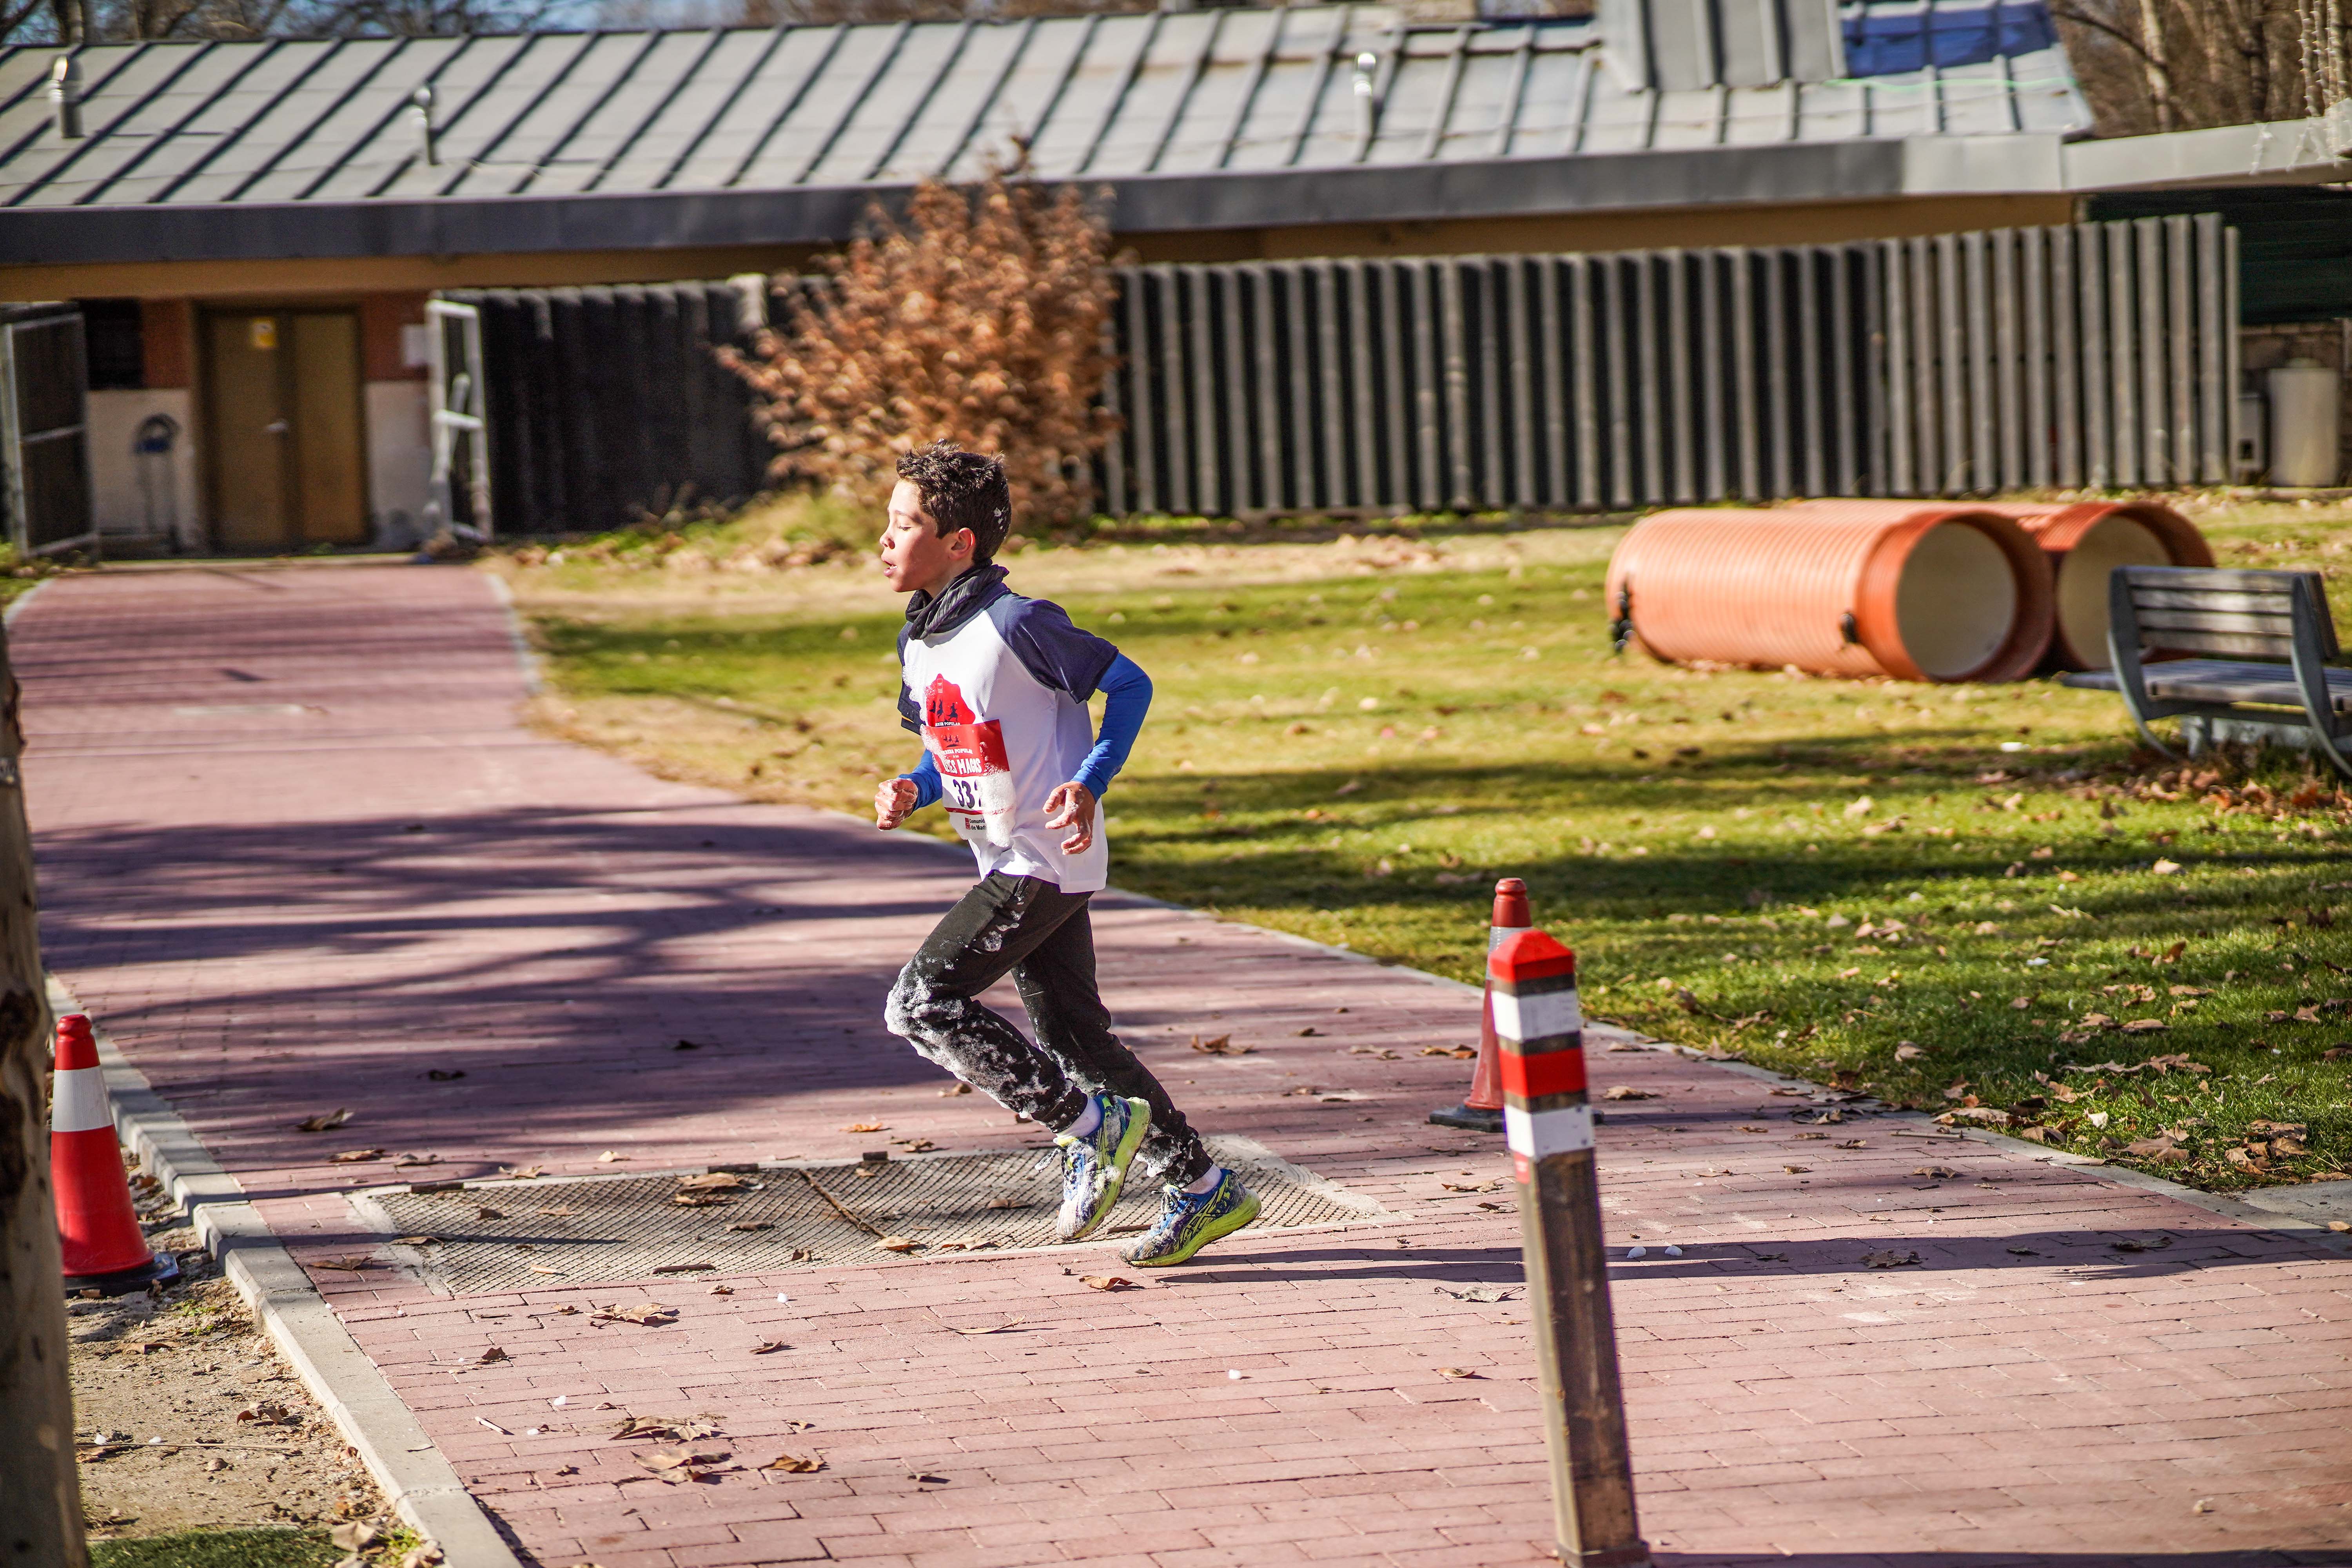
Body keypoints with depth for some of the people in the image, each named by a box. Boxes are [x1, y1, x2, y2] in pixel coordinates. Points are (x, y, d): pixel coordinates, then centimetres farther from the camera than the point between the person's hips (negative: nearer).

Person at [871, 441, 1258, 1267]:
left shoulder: (1017, 625, -17)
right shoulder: (918, 642, 9)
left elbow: (1130, 686, -10)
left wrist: (1090, 783, -20)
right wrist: (912, 791, 0)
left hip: (1047, 861, -9)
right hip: (1008, 865, 9)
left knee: (921, 1002, -16)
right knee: (1074, 1038, 11)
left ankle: (1091, 1126, -8)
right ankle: (1206, 1189, 19)